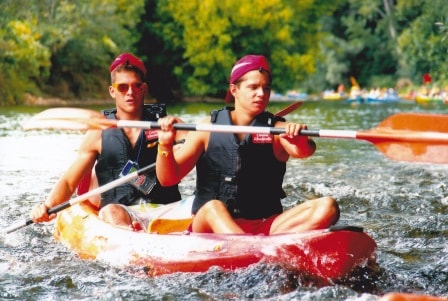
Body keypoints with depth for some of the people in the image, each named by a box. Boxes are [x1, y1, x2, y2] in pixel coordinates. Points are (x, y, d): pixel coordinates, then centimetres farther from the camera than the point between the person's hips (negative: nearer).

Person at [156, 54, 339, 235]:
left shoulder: (278, 129, 4)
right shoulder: (208, 128, 4)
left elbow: (304, 152, -18)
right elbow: (168, 179, 2)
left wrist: (301, 142, -42)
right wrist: (165, 145, -18)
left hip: (266, 227, 1)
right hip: (212, 227, -1)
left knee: (327, 207, -21)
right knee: (213, 208, -34)